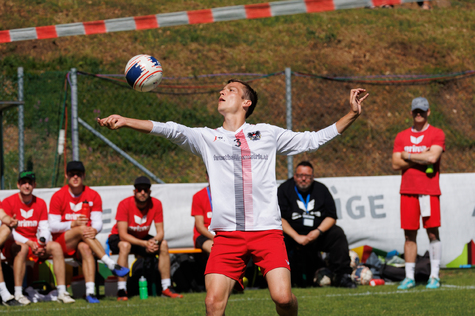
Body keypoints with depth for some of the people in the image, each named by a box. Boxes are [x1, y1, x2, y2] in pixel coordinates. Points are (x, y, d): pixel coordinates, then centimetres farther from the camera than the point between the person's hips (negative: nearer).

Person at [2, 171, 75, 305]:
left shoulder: (40, 203, 8)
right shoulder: (8, 202, -7)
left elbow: (44, 229, 4)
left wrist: (42, 241, -19)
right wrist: (29, 242, -23)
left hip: (34, 243, 5)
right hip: (13, 244, -5)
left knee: (56, 246, -19)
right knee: (22, 248, -38)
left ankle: (62, 292, -20)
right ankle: (18, 294, -38)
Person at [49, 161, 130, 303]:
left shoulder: (93, 196, 5)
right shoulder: (58, 196, -2)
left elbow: (98, 222, -2)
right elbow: (53, 226, -6)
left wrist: (94, 230, -26)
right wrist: (73, 224, -22)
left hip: (83, 241, 1)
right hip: (62, 242, -1)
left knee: (85, 248, -35)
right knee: (82, 229, -32)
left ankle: (90, 291, -50)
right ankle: (112, 265, -40)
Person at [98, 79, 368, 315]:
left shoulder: (267, 134, 14)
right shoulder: (207, 138, 13)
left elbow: (313, 140, 22)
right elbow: (171, 130, 0)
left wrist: (352, 115, 17)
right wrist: (124, 121, -14)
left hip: (267, 230, -1)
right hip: (227, 234, 1)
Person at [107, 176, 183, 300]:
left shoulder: (156, 204, -14)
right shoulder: (125, 204, -26)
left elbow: (160, 231, -13)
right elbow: (123, 235, -30)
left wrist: (155, 241, -38)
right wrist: (144, 243, -41)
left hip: (142, 238, 5)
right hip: (118, 238, -5)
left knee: (163, 244, -17)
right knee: (125, 246, -37)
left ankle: (166, 288, -10)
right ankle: (121, 291, -34)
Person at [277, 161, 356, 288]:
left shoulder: (321, 189, 6)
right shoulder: (284, 189, -3)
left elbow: (331, 217, 3)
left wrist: (318, 231, -16)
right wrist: (296, 237, -22)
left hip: (317, 235, 3)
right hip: (293, 233, -3)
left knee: (337, 233, -20)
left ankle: (342, 276, -17)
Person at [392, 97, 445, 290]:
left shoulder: (437, 134, 2)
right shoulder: (402, 137, 13)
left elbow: (432, 157, -15)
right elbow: (396, 164, 3)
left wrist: (408, 156, -4)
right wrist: (422, 158, -7)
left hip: (429, 190, -3)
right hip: (408, 190, 3)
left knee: (432, 232, -5)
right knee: (409, 235, 3)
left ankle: (434, 276, -2)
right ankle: (409, 277, 5)